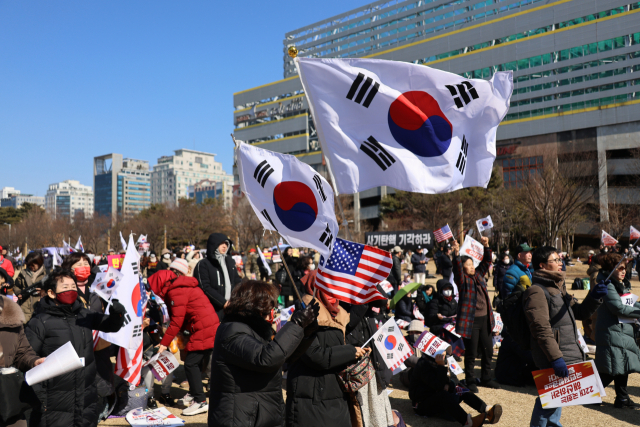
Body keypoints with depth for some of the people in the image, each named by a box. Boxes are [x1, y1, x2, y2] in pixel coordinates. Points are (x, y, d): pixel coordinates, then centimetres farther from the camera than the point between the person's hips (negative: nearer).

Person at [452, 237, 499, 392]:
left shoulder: (479, 275, 11)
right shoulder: (463, 280, -7)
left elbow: (487, 261, 12)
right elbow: (457, 268, -25)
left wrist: (486, 245, -1)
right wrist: (457, 253, -40)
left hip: (484, 319, 7)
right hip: (470, 321, -7)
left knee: (488, 350, 15)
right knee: (471, 353, 2)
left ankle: (486, 378, 31)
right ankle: (470, 381, 17)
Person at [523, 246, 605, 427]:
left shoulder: (558, 288, 16)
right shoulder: (537, 291, -16)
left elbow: (580, 313, 20)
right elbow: (541, 329, -22)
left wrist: (594, 297, 3)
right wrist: (555, 357, -27)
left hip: (569, 354, 10)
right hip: (552, 359, -10)